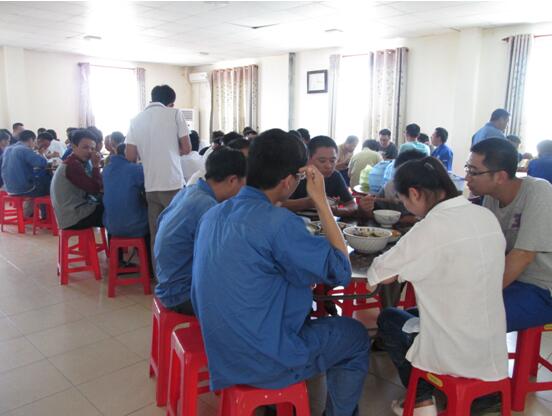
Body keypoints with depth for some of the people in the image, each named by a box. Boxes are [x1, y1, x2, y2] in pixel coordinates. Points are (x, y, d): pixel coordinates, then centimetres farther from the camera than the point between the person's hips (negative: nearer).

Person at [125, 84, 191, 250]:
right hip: (173, 183, -3)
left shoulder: (136, 120, 8)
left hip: (151, 185, 4)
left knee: (155, 234, 10)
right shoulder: (175, 113, -1)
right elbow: (186, 148, -1)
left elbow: (130, 156, 4)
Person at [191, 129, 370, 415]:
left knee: (309, 316, 31)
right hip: (263, 362, -7)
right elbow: (341, 271, -16)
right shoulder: (278, 222, -26)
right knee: (356, 336, 14)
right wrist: (321, 201, -13)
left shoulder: (213, 215, -1)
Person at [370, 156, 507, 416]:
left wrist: (402, 256, 3)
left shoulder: (431, 227, -24)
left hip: (456, 355, -7)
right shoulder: (486, 216, -1)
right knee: (414, 313, 29)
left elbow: (381, 276, -16)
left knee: (388, 318, 19)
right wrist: (413, 257, 9)